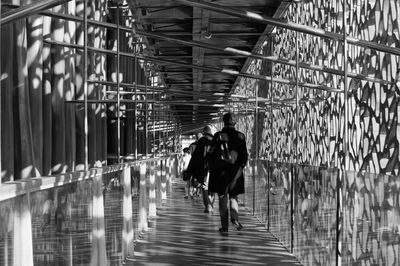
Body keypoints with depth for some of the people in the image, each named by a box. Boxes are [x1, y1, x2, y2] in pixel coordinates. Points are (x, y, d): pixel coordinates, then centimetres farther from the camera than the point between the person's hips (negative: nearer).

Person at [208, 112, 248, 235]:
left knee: (223, 199, 5)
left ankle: (224, 227, 4)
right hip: (235, 171, 2)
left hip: (220, 171, -2)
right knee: (233, 196, 16)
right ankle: (235, 217, -9)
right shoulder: (240, 136, 1)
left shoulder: (218, 136, -6)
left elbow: (211, 154, -4)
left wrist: (211, 168, 9)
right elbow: (244, 155, 5)